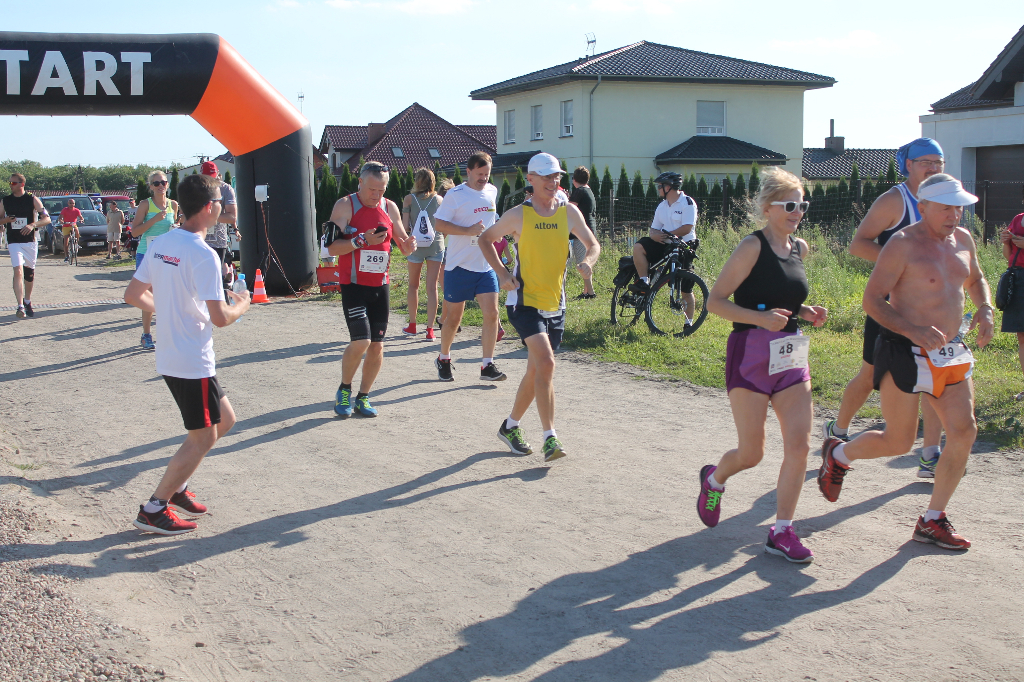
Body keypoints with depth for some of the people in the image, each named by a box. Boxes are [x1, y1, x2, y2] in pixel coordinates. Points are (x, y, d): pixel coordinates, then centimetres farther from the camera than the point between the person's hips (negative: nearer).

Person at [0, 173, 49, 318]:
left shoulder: (33, 199, -1)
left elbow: (47, 219, -5)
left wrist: (33, 225, -22)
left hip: (30, 241, 1)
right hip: (14, 242, -1)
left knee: (29, 273, 12)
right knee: (18, 271, -17)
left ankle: (27, 302, 32)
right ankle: (20, 307, -23)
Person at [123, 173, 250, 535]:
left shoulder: (160, 244, 5)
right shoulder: (203, 255, -21)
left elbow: (133, 295, 12)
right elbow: (219, 318, -23)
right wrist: (241, 305, -2)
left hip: (169, 356, 9)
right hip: (194, 362, -9)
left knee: (224, 419, 21)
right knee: (202, 438, 4)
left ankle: (176, 486, 24)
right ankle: (154, 509, 9)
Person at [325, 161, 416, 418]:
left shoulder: (390, 207, 8)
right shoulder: (345, 205, -5)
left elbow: (404, 248, 13)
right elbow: (332, 247, -11)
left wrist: (409, 244, -10)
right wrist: (362, 240, -23)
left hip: (380, 285, 5)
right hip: (354, 284, -5)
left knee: (377, 346, 3)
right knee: (360, 342, -16)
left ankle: (363, 397, 18)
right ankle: (344, 390, 8)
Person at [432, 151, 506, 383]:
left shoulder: (492, 191, 10)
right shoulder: (455, 195, -9)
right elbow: (438, 224, -15)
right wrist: (468, 230, -23)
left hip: (486, 265, 5)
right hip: (459, 266, -5)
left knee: (492, 313, -7)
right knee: (454, 317, 5)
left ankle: (488, 365, -1)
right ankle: (444, 359, 26)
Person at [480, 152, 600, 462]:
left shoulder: (568, 211, 3)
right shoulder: (518, 215, -5)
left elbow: (593, 244, 12)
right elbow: (485, 239, 7)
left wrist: (588, 261, -11)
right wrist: (501, 272, -5)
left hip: (555, 304, 5)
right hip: (525, 301, -5)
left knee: (536, 370, 12)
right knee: (545, 362, -22)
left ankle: (511, 426, 32)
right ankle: (550, 438, -17)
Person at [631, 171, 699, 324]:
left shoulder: (687, 203, -8)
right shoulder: (662, 206, 13)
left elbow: (687, 228, -18)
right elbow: (654, 229, 10)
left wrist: (667, 235, -23)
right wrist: (654, 235, -15)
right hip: (665, 246, 6)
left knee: (686, 290, -1)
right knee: (639, 247, -21)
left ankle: (689, 322, 10)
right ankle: (644, 282, -17)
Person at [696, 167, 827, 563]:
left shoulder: (799, 248, 11)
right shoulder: (753, 247, -10)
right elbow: (715, 301, -13)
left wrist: (805, 314, 6)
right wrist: (761, 318, -25)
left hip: (790, 359, 6)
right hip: (751, 357, -6)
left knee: (799, 446, -4)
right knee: (751, 454, 0)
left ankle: (782, 532, 7)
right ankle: (714, 479, 35)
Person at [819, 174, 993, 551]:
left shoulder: (962, 239, 10)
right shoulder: (903, 244, -13)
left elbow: (975, 280, 28)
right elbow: (871, 300, -15)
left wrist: (984, 309, 6)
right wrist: (913, 330, -27)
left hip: (950, 352, 7)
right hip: (905, 353, -7)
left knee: (964, 432, -2)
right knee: (898, 443, -3)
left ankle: (932, 521, 11)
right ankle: (837, 454, 27)